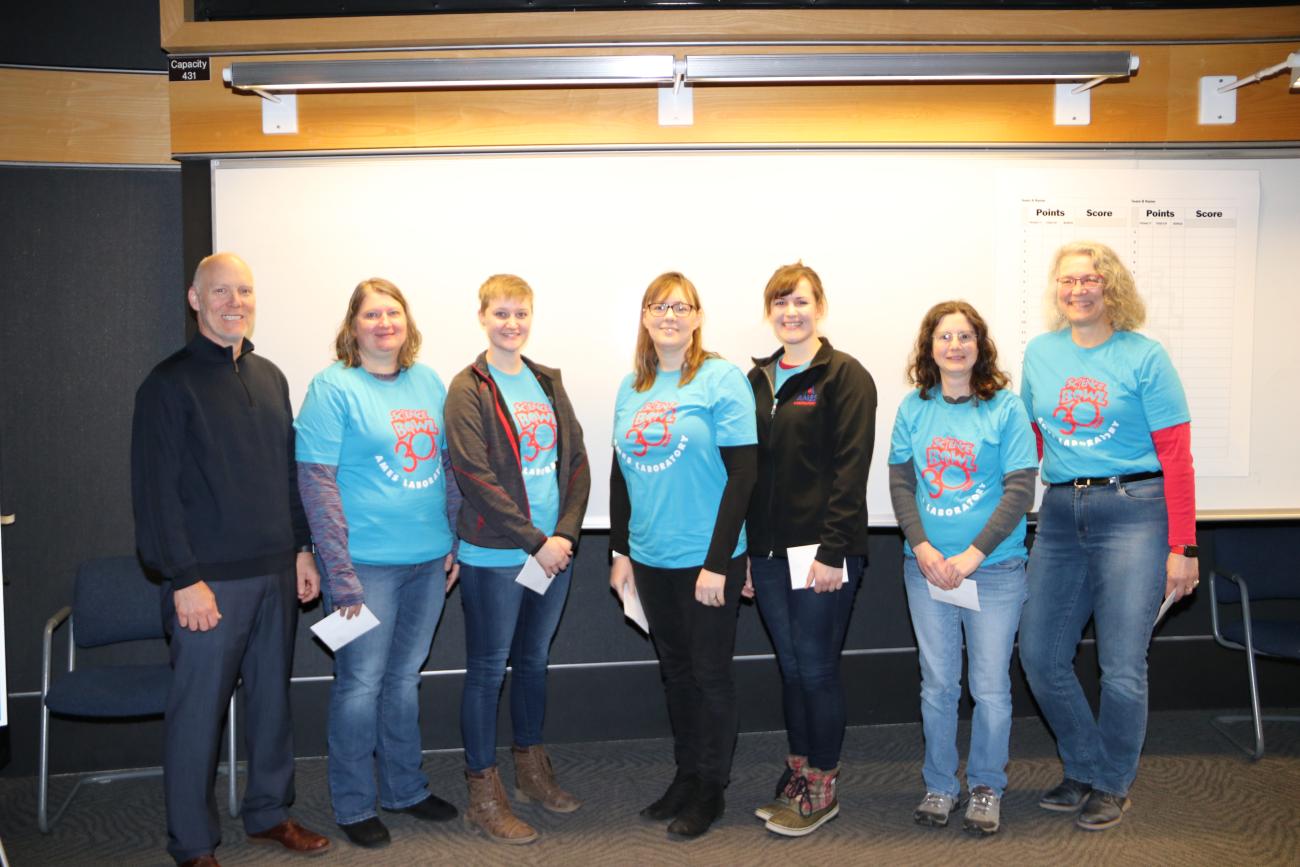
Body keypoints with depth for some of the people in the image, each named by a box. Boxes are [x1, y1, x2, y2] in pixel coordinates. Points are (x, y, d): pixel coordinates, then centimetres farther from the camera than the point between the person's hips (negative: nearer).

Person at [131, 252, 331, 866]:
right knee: (198, 710, 3)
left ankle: (270, 814, 30)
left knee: (273, 698, 14)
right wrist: (184, 579, -15)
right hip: (210, 579, -6)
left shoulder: (269, 378, 12)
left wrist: (302, 549, 12)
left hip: (276, 573, 6)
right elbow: (156, 490, -11)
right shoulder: (170, 383, -7)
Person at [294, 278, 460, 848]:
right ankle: (353, 805, 20)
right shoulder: (333, 387, -8)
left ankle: (405, 789, 31)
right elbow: (316, 480, -13)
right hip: (367, 563, -5)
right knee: (361, 683, 4)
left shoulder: (428, 383, 9)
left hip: (428, 560, 5)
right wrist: (339, 571, -17)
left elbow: (450, 464, 14)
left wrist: (456, 541, 8)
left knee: (405, 677, 16)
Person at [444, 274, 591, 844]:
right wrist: (535, 540, -16)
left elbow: (576, 460, 8)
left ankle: (531, 771, 33)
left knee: (534, 661, 17)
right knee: (488, 669, 4)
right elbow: (474, 476, -15)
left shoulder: (547, 383, 10)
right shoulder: (469, 389, -7)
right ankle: (484, 794, 16)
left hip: (553, 549, 6)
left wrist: (565, 531, -5)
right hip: (494, 555, -5)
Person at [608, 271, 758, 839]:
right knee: (674, 669, 16)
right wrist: (620, 551, 10)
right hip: (650, 559, 6)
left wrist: (718, 562, -16)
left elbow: (741, 474, -13)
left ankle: (710, 788, 22)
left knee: (709, 672, 7)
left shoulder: (722, 380, -10)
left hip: (707, 559, -5)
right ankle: (685, 774, 31)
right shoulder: (631, 388, 8)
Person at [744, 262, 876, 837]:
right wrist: (743, 549, 10)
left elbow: (850, 470, -13)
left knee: (816, 669, 2)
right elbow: (748, 468, 13)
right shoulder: (758, 380, 12)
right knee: (790, 667, 14)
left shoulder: (845, 376, -6)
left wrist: (833, 551, -18)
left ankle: (822, 789, 17)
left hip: (821, 550, -6)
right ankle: (798, 774, 28)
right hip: (768, 550, 6)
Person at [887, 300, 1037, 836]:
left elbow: (1020, 490, -8)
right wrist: (923, 548, -10)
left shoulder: (1005, 406, -5)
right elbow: (900, 484, 4)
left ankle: (986, 787, 24)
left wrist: (972, 555, -15)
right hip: (927, 567, 2)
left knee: (990, 687, 4)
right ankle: (939, 786, 25)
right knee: (937, 684, 10)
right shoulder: (913, 408, 3)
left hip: (995, 569, -2)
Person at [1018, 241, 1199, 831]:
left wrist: (1182, 547, -9)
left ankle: (1112, 784, 22)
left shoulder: (1144, 356, -4)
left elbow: (1176, 455, -6)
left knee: (1122, 668, -2)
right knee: (1040, 655, 5)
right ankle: (1084, 770, 27)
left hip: (1132, 511, -4)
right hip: (1060, 515, 5)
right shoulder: (1039, 353, 9)